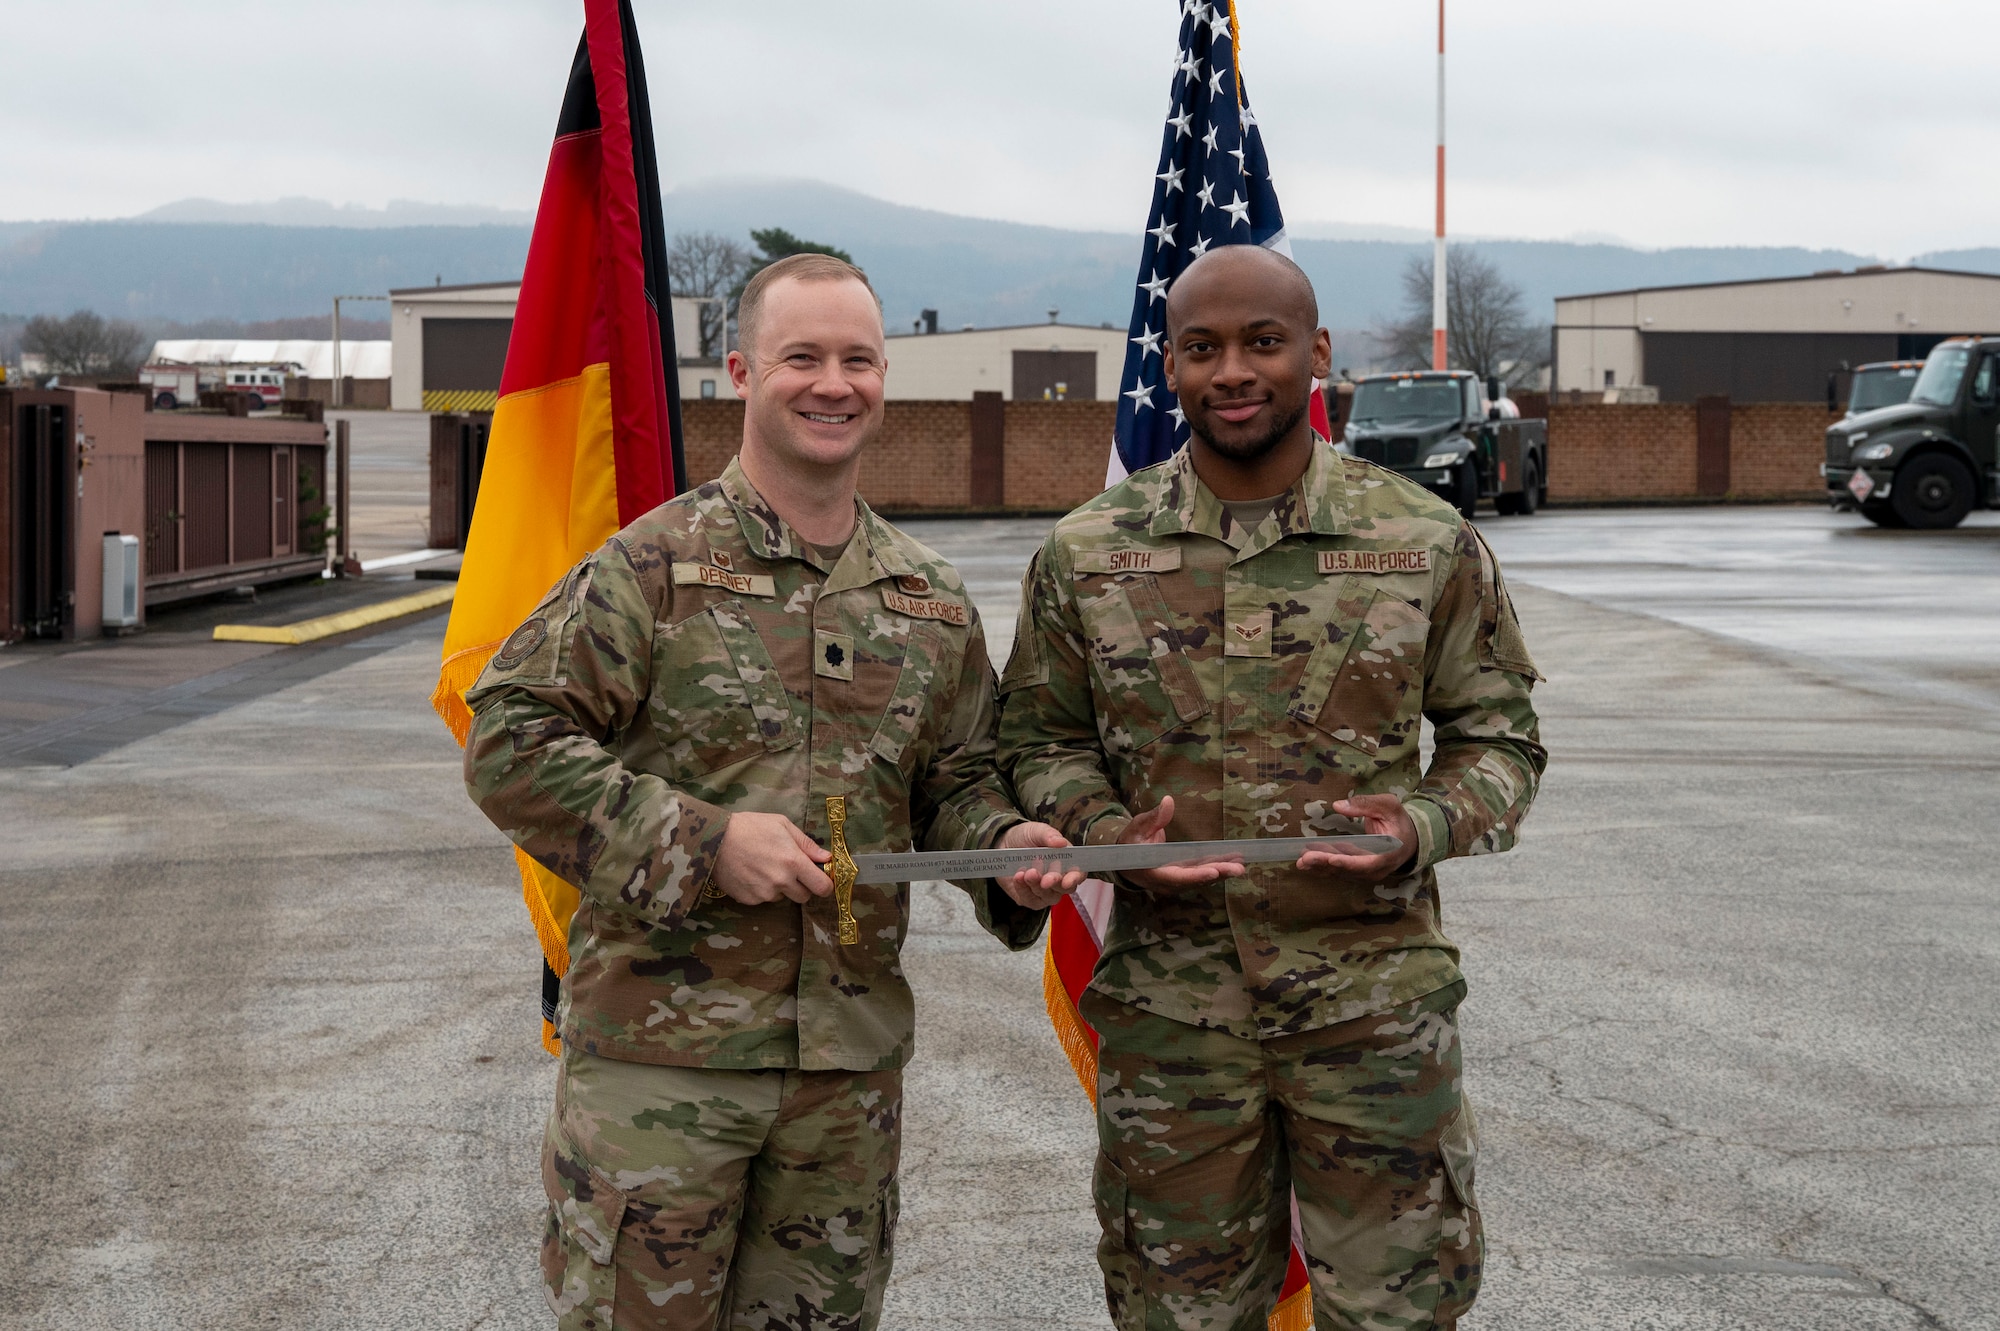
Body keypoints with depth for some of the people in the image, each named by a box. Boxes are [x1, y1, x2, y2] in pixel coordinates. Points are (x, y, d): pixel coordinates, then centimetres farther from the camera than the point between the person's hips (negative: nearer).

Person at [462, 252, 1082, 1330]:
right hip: (660, 1046, -4)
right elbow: (508, 744, -10)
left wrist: (1005, 845, -5)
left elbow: (956, 778, 19)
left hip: (853, 1054, 5)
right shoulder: (652, 565, -7)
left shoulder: (931, 598, 10)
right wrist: (703, 843, -17)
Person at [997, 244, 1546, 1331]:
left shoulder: (1428, 543, -1)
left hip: (1376, 999, -1)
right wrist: (1104, 832, -10)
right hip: (1170, 1002, 1)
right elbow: (1039, 740, 10)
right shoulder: (1085, 554, 1)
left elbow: (1500, 735, 7)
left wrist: (1427, 827, -14)